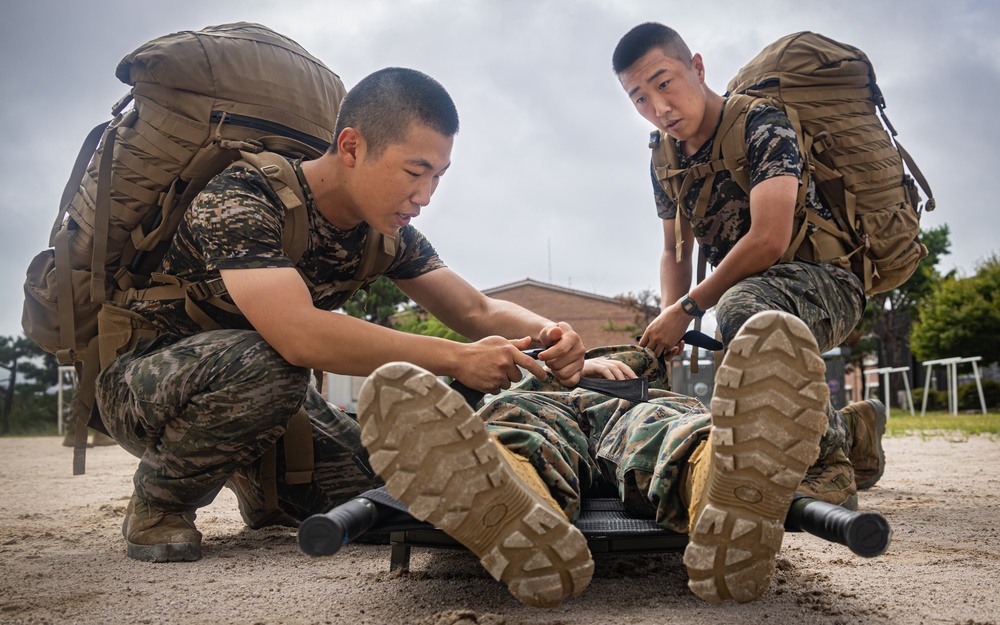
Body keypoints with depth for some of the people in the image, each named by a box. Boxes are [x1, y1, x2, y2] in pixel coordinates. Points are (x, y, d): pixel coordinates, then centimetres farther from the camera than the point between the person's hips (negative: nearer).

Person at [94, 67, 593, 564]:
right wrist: (457, 359, -41)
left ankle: (252, 477, 21)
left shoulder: (385, 232, -7)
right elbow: (297, 335, -45)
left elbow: (477, 311, -3)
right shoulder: (238, 202, -30)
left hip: (266, 391, 7)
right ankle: (159, 501, -9)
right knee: (261, 364, -39)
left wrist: (544, 332, -26)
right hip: (142, 378, -6)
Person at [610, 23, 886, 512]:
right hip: (759, 294, 9)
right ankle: (851, 425, 31)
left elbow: (768, 239, -29)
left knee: (741, 306, -41)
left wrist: (687, 308, -22)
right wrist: (668, 319, -6)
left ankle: (830, 467, -24)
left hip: (825, 284, -8)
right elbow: (675, 253, 14)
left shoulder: (761, 125, -18)